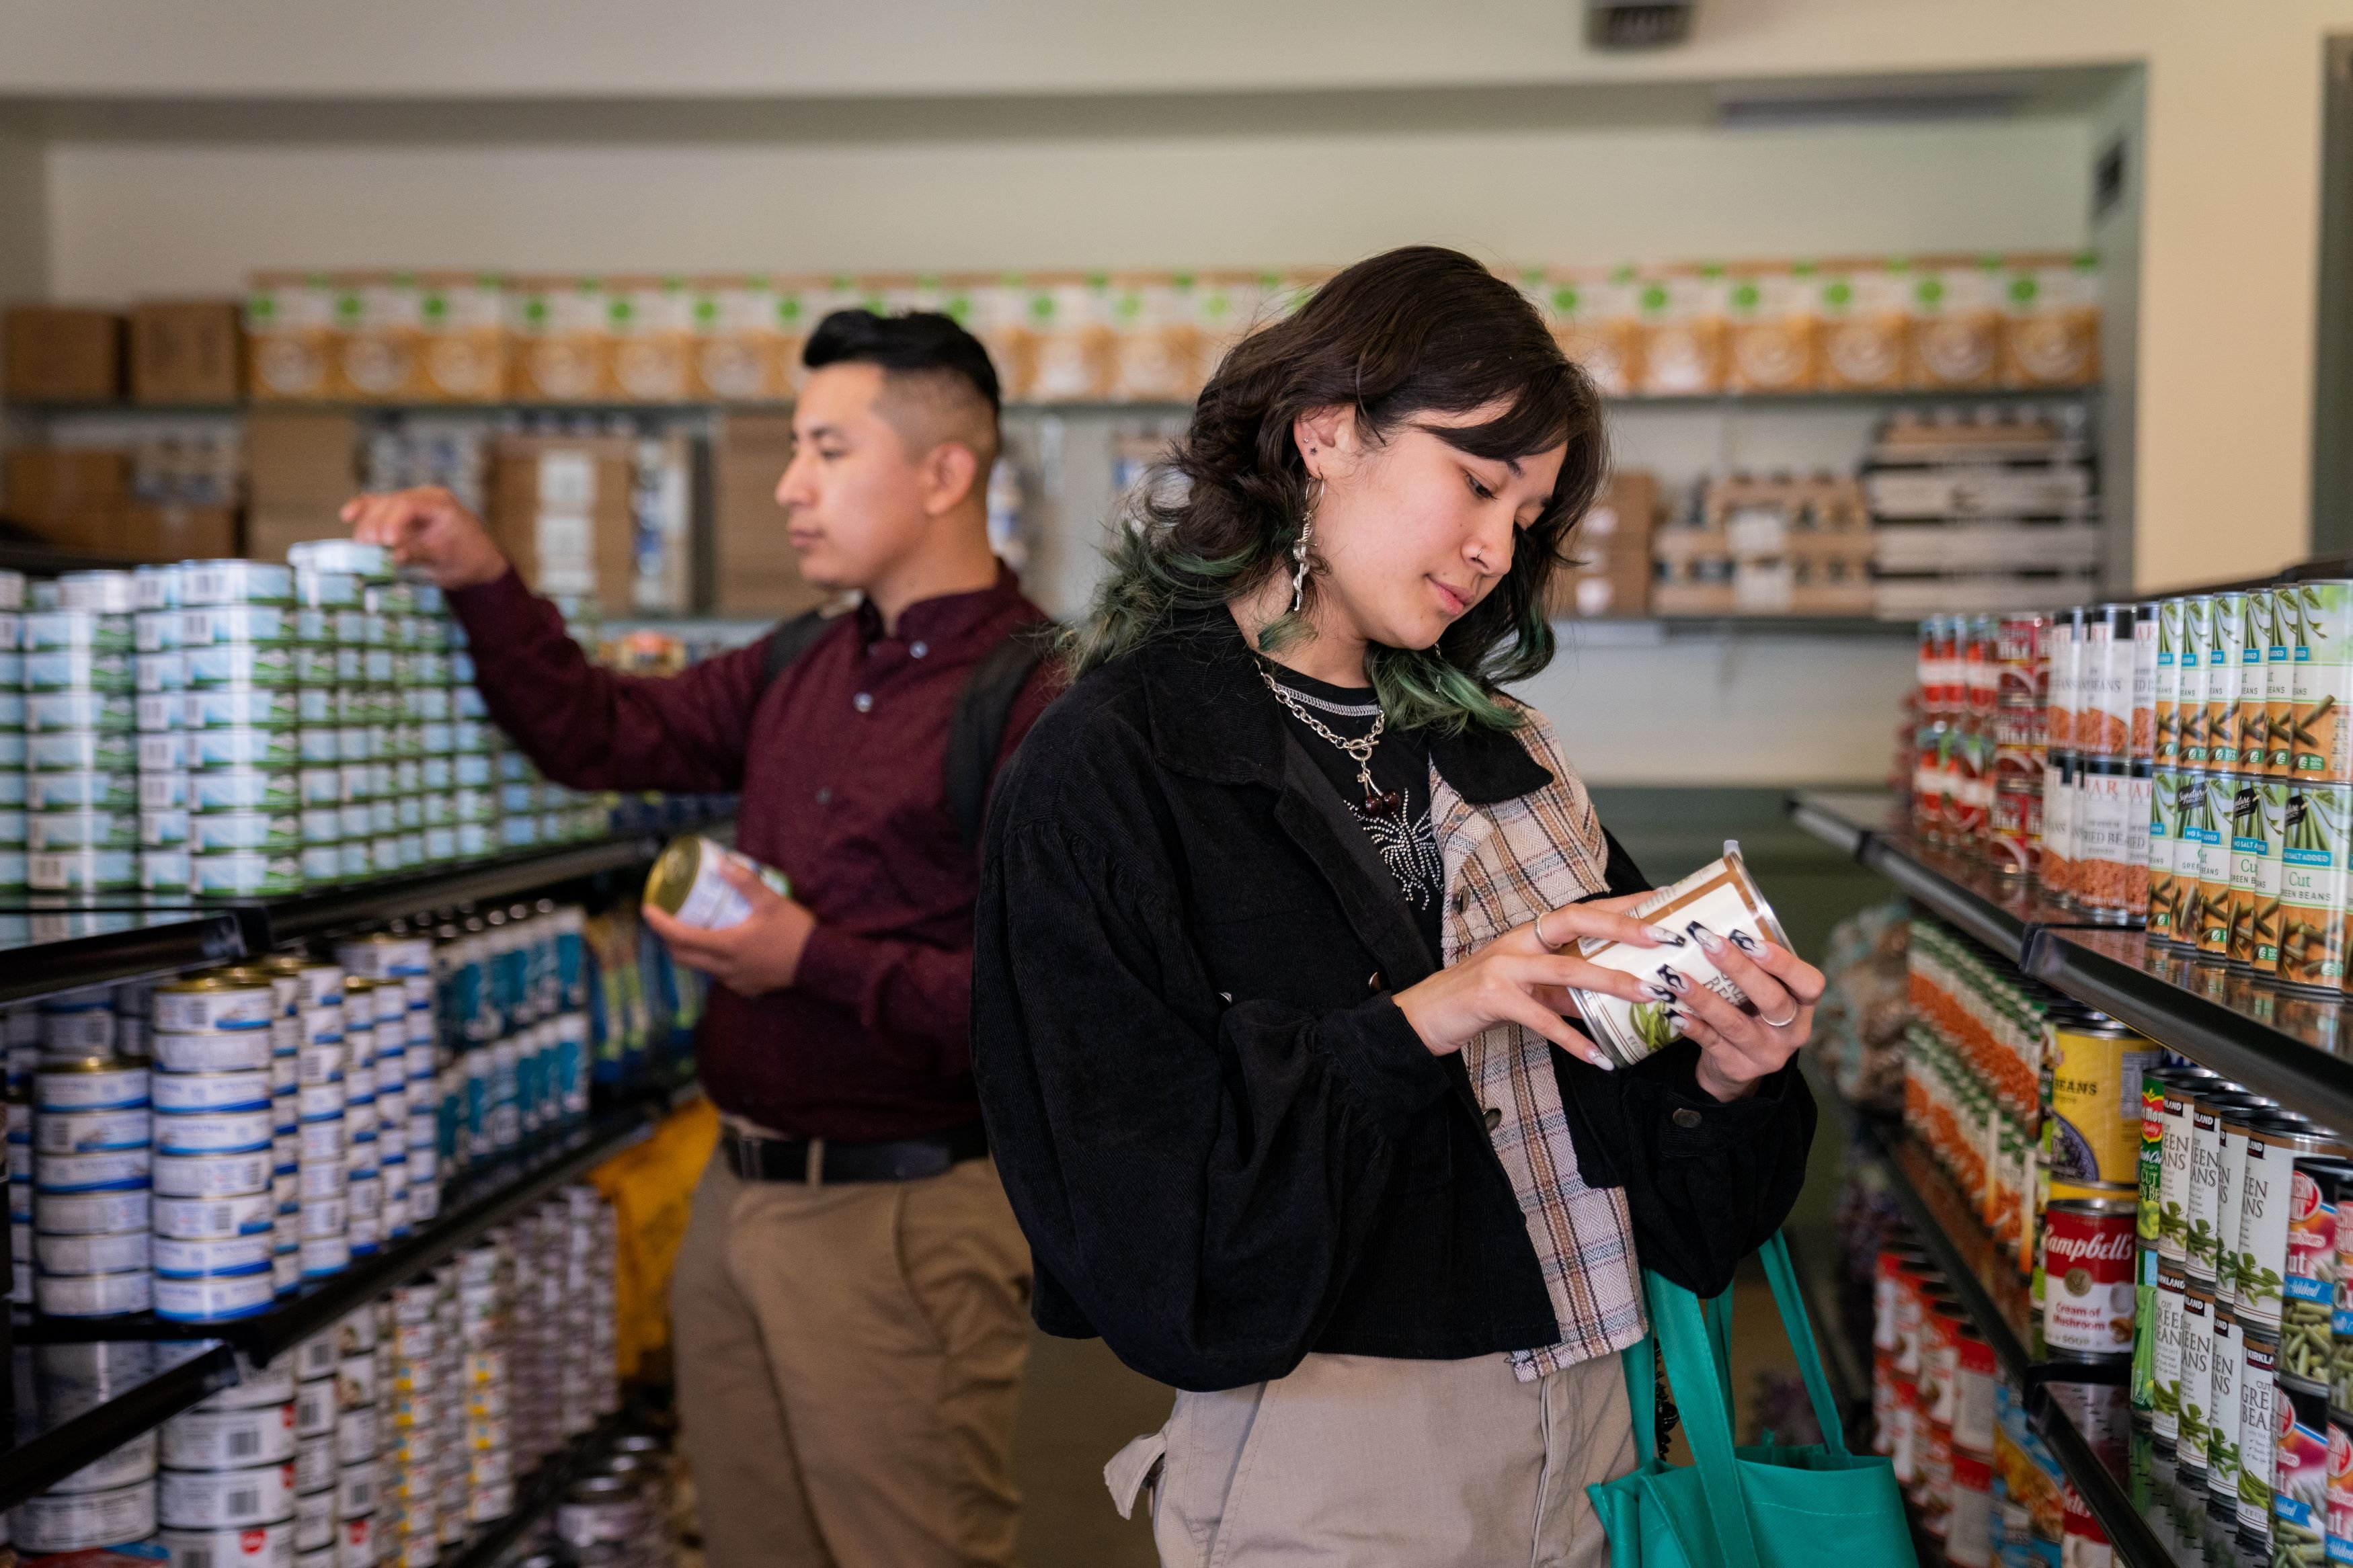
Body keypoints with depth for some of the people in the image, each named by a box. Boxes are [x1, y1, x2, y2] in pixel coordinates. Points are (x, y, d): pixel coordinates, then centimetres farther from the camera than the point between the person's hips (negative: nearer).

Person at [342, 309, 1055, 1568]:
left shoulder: (1047, 697, -17)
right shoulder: (798, 667, 10)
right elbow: (607, 737, 19)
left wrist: (817, 963, -20)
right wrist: (481, 584, 6)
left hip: (900, 1223, -8)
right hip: (739, 1197, 8)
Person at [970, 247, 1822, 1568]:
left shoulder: (1484, 750, 8)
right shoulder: (1110, 769, -12)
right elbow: (1145, 1212, -18)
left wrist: (1722, 1077, -12)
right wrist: (1414, 1023, -24)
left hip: (1577, 1425, 6)